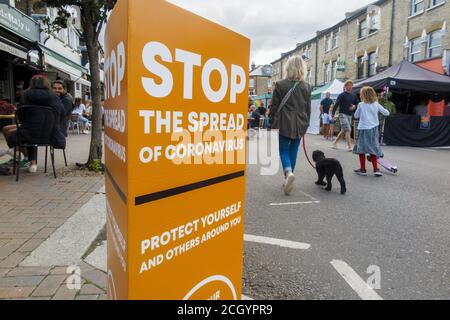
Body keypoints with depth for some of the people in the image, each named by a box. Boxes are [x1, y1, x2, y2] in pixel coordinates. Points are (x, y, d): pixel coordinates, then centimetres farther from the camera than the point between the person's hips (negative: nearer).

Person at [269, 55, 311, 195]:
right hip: (299, 125, 3)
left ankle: (289, 172, -22)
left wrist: (272, 123, 7)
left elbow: (274, 106, -4)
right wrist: (305, 125, 17)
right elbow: (308, 108, 7)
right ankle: (288, 181, 18)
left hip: (283, 124, -3)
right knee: (293, 151, 12)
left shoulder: (280, 85, -7)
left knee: (284, 150, 5)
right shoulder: (307, 87, 2)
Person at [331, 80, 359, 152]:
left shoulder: (353, 95, 11)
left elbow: (357, 103, 17)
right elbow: (336, 105, -10)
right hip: (343, 114, -6)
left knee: (343, 131, 13)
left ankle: (335, 143, 28)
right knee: (348, 130, -14)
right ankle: (350, 147, -13)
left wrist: (354, 106, -6)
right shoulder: (342, 95, -5)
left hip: (350, 115, 6)